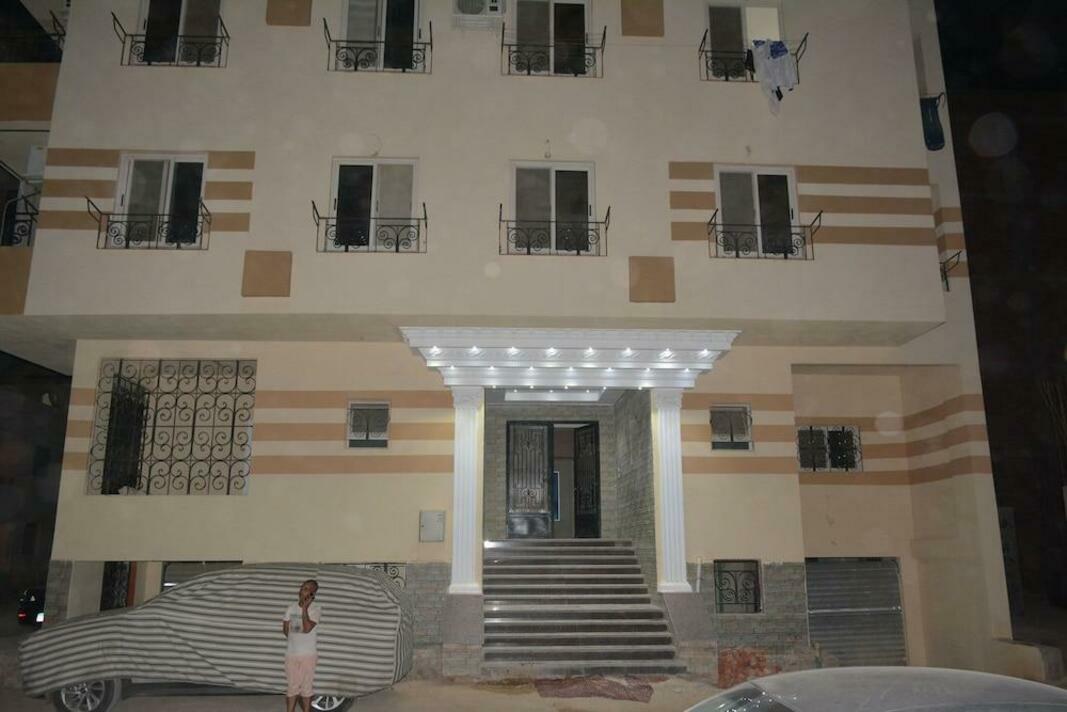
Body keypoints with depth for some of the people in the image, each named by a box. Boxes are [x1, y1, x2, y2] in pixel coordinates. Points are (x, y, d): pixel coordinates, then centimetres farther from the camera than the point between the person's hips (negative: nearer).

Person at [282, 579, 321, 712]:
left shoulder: (316, 609, -10)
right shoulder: (291, 608, 4)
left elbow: (307, 628, -21)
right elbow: (285, 629, 12)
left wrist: (304, 608, -21)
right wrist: (295, 640, 5)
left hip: (308, 654, -4)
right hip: (291, 653, 4)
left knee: (306, 688, 3)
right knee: (291, 687, 10)